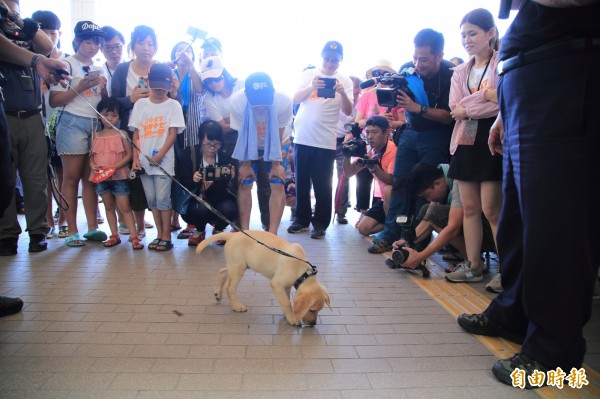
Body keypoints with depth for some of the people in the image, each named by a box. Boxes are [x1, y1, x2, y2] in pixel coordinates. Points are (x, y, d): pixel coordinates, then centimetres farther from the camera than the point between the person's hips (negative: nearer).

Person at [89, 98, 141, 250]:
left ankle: (134, 237, -4)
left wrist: (116, 166, -17)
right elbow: (92, 154, 12)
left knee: (125, 207, -5)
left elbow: (129, 154, -5)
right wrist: (92, 165, -9)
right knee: (109, 207, 12)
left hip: (119, 176, -4)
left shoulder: (121, 134, 0)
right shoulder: (96, 135, 11)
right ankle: (114, 236, 21)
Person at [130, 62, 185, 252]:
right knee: (151, 199, 8)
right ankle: (159, 234, 18)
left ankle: (166, 236, 5)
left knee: (162, 199, -5)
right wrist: (136, 157, 0)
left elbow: (173, 133, -5)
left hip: (164, 161, -4)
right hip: (144, 160, 4)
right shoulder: (140, 104, 10)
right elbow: (136, 133, 9)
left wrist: (160, 155, -15)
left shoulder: (173, 105, 1)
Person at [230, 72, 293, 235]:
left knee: (278, 185, -12)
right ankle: (244, 232, 0)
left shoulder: (284, 101, -33)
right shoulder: (237, 101, -31)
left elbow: (278, 135, -19)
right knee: (244, 184, -8)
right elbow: (242, 134, -18)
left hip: (275, 148, 0)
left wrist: (276, 164, -14)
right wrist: (246, 164, -11)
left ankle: (272, 233, -8)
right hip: (250, 148, 1)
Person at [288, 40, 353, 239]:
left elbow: (348, 111, -5)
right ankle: (302, 219, 22)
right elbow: (295, 99, -2)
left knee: (323, 186, 0)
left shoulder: (344, 81, 3)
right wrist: (311, 87, -20)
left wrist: (342, 93, -24)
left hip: (325, 141, -2)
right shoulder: (308, 74, 7)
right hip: (302, 138, 2)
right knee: (301, 182, 9)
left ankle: (320, 223, 12)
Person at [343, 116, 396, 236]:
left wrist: (373, 167, -42)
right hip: (381, 198, 5)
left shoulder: (393, 149, -22)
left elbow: (392, 180, -30)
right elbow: (348, 173, -3)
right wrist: (347, 155, -20)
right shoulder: (368, 150, -1)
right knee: (363, 228, -10)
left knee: (388, 190, -38)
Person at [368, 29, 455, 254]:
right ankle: (391, 233, 4)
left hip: (436, 135, -4)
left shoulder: (450, 75, -17)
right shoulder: (408, 69, -3)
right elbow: (399, 99, 10)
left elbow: (448, 116, -19)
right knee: (400, 182, -1)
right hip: (410, 131, 5)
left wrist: (418, 108, -31)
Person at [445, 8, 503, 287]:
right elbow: (455, 110, 1)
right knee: (470, 207, 5)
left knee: (491, 209, -8)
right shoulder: (460, 72, 15)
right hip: (466, 142, 6)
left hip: (492, 141, -5)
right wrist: (488, 95, -9)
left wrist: (467, 109, -10)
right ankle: (473, 266, 12)